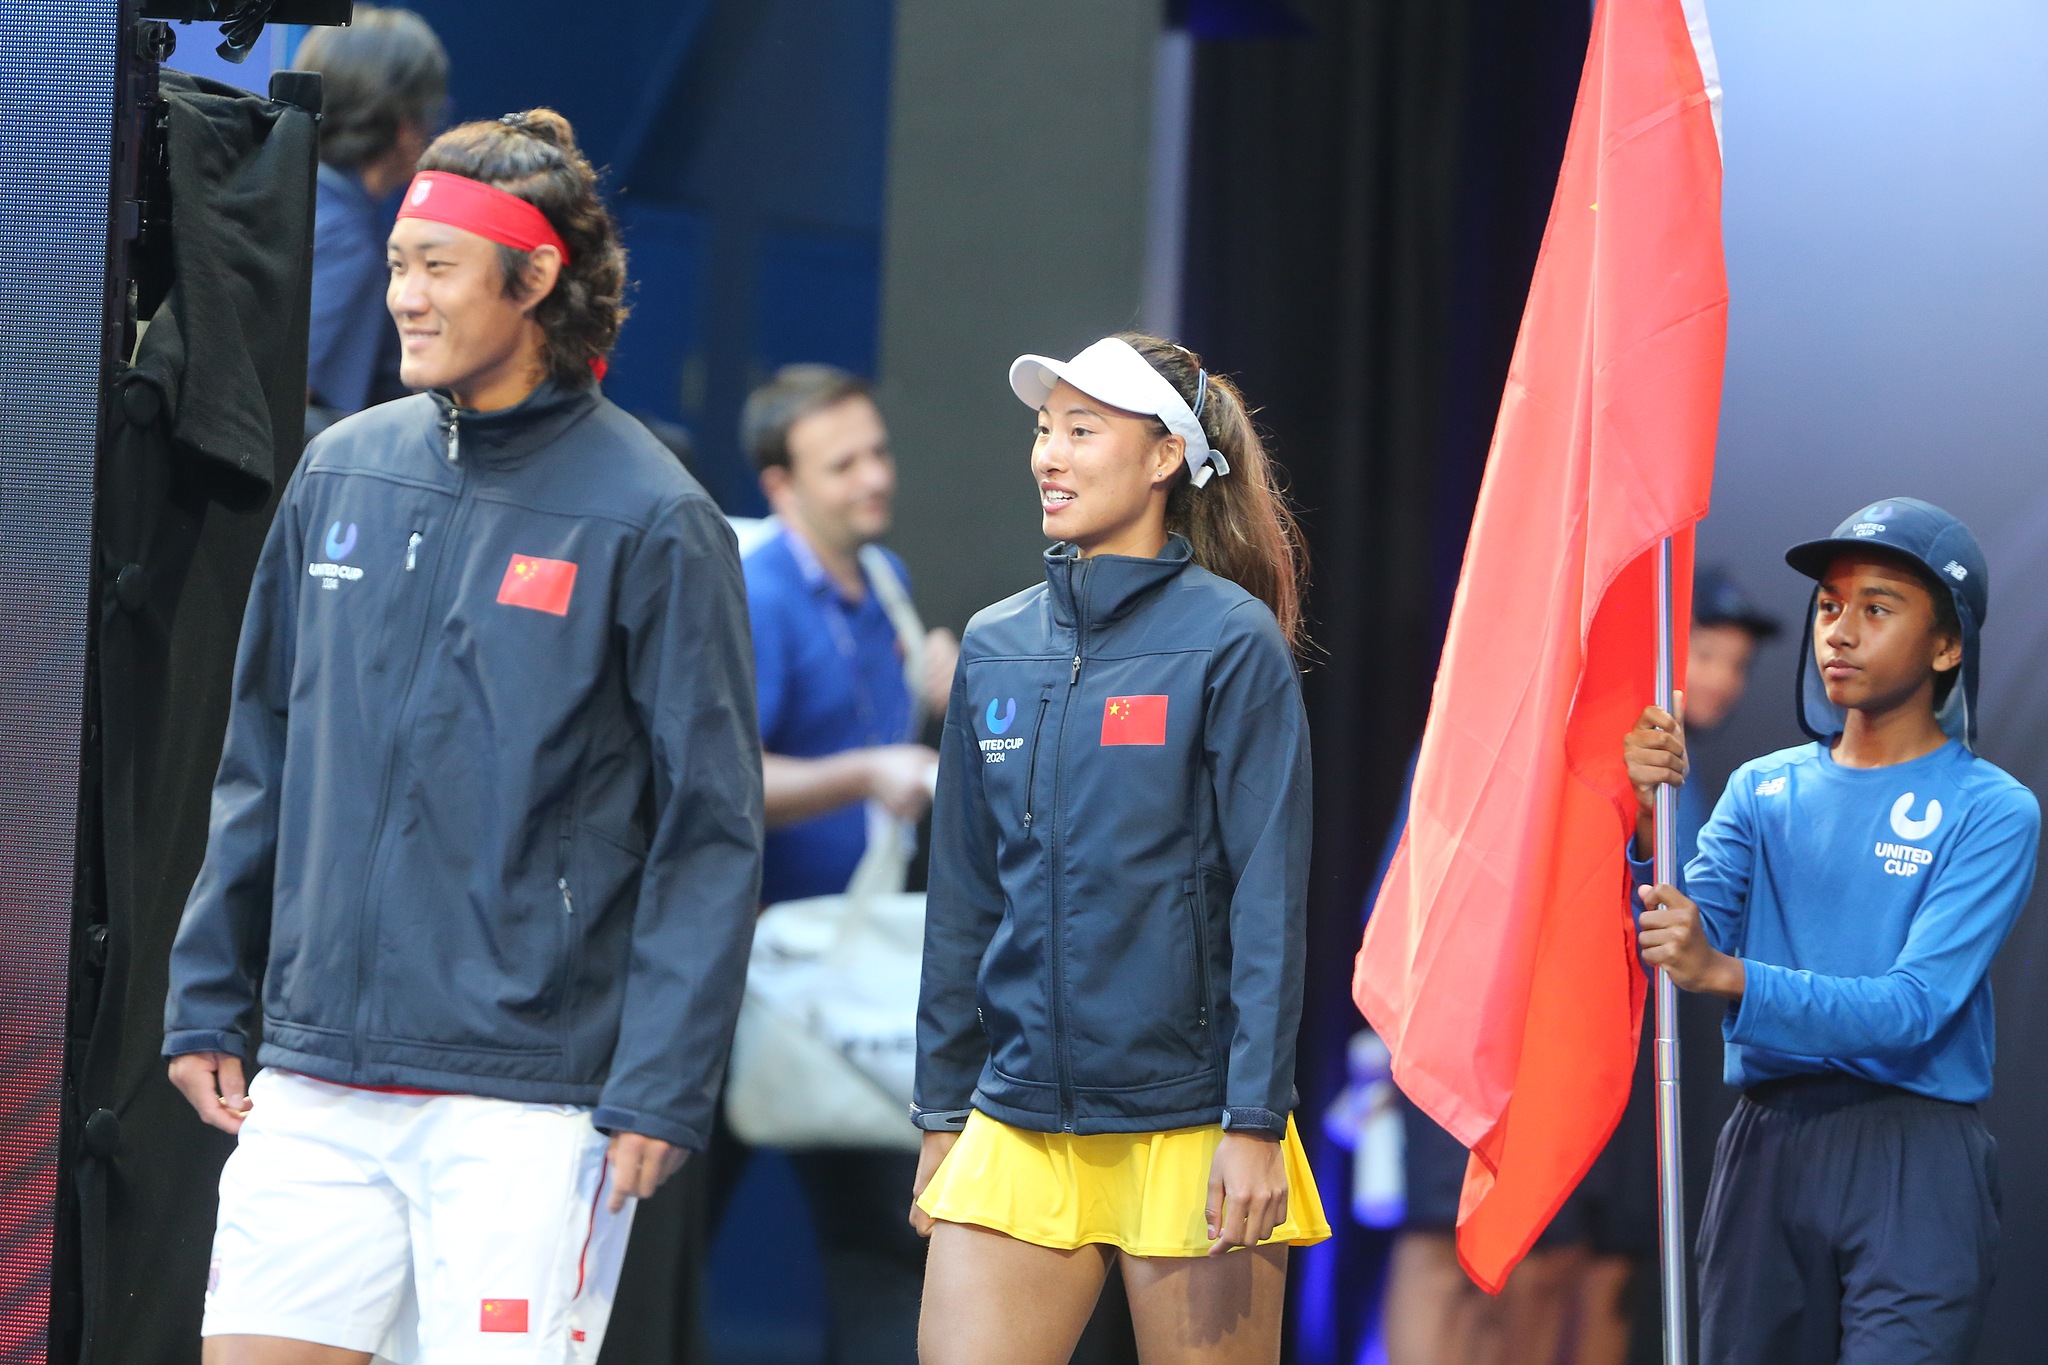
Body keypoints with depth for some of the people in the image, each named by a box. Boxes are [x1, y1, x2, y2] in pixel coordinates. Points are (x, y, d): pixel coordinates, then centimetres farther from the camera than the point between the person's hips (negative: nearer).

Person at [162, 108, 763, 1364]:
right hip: (316, 1085, 5)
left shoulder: (649, 520, -5)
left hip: (526, 1104, -5)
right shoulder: (343, 474, 10)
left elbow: (711, 830, -7)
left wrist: (663, 1089, -13)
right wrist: (207, 1002, 13)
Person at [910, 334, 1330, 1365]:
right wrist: (941, 1115, 14)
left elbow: (1269, 897, -8)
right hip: (1018, 1136, 5)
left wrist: (1256, 1123, -13)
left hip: (1189, 1129, -5)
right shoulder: (996, 649, 11)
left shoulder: (1230, 641, -5)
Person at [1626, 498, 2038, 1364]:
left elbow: (1912, 1007, -16)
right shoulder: (1764, 789, 13)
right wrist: (1650, 827, -19)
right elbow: (1688, 933, 0)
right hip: (1763, 1150, 4)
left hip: (1915, 1157, -4)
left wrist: (1726, 974, -27)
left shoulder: (1990, 812, -4)